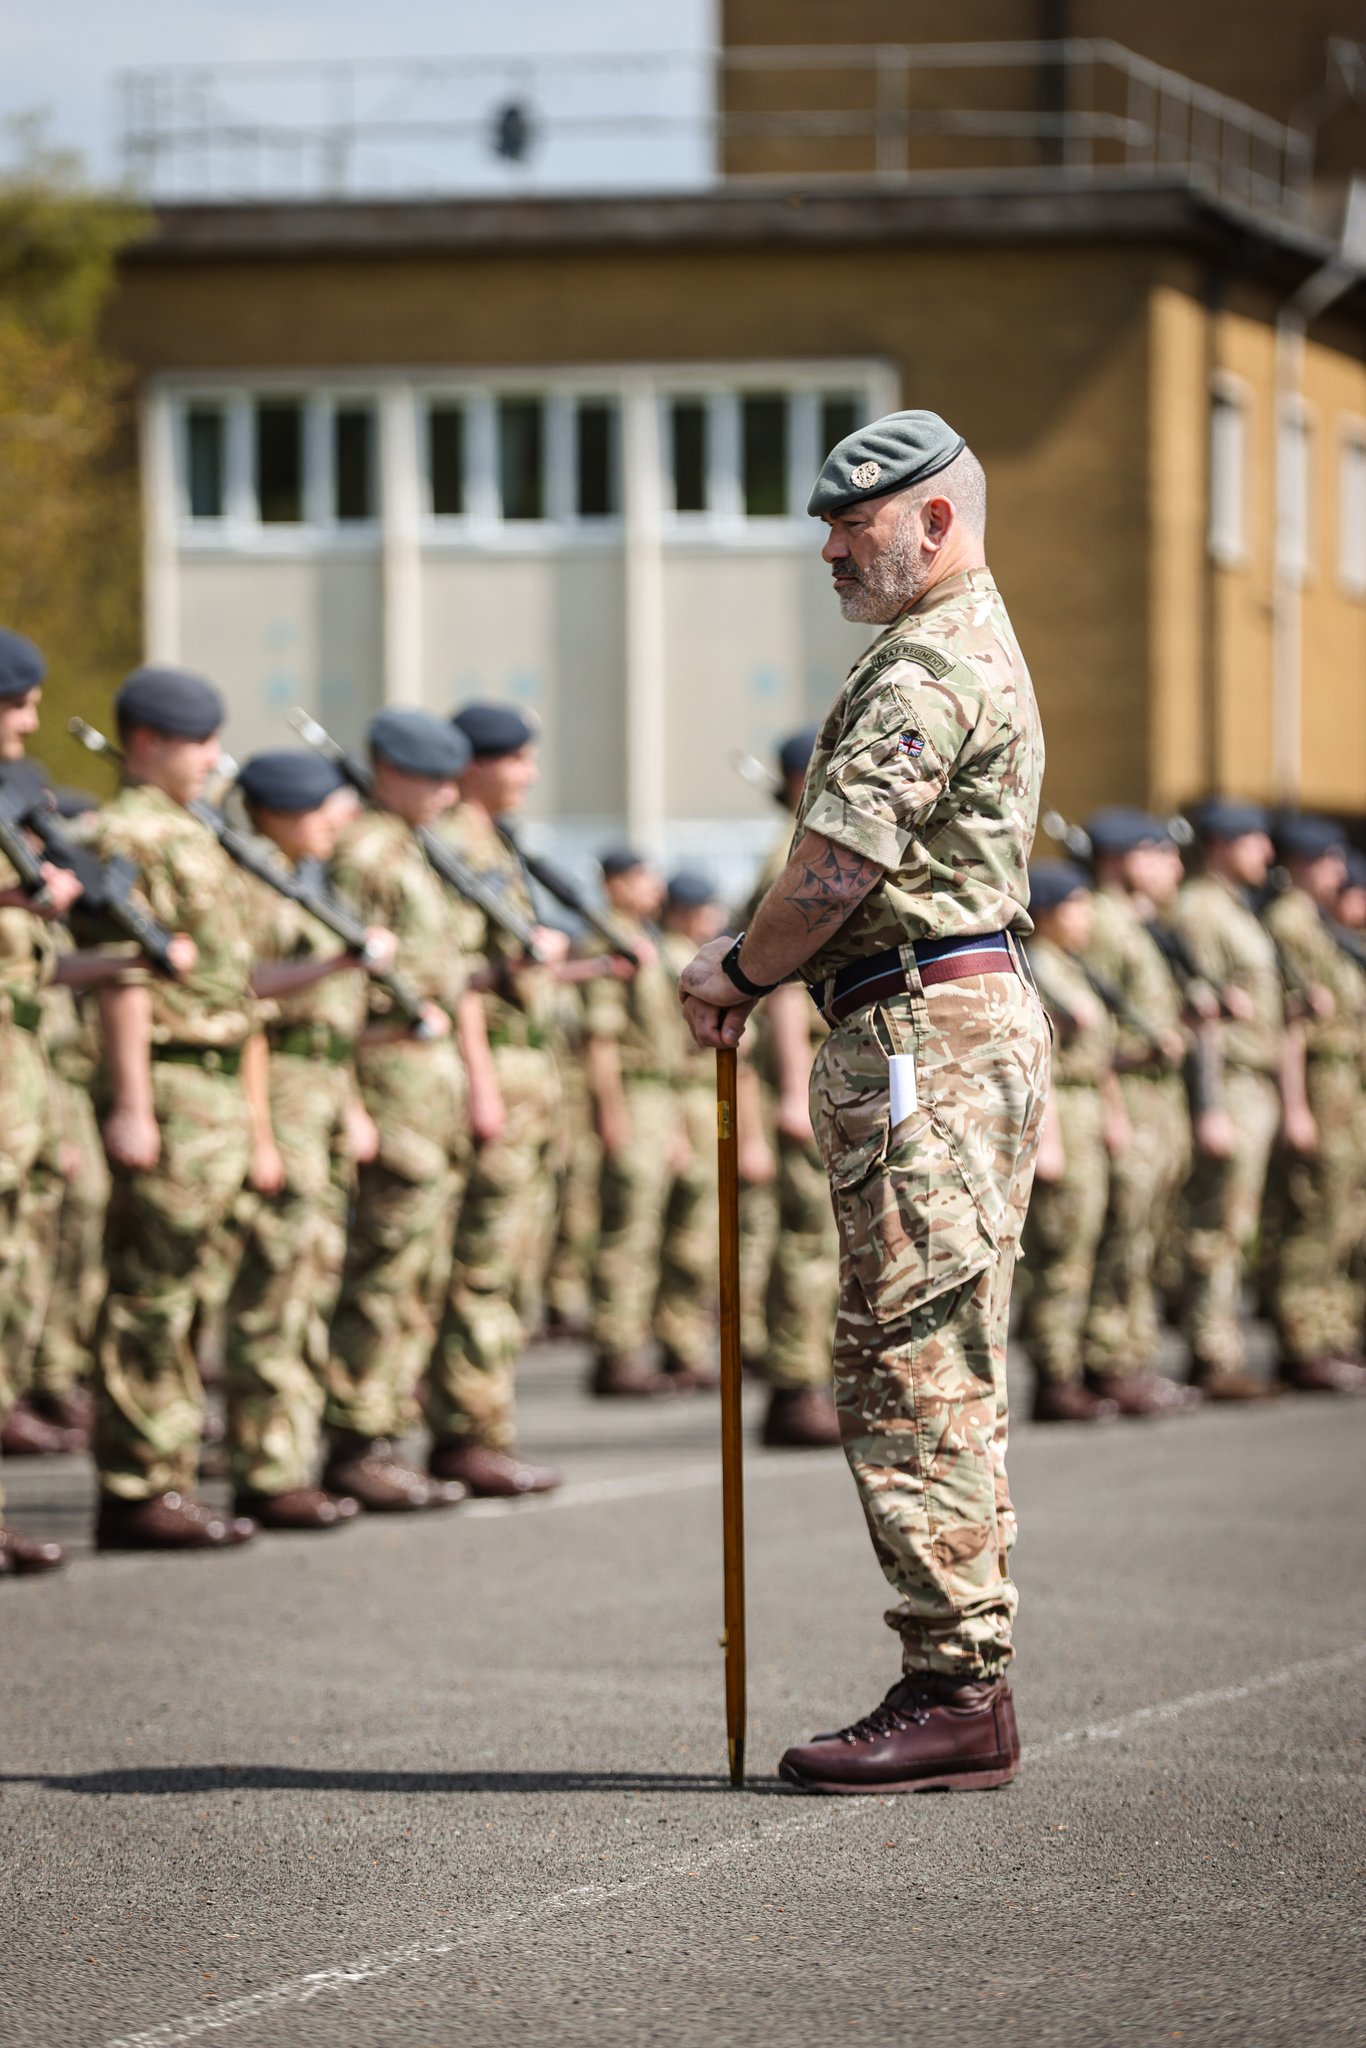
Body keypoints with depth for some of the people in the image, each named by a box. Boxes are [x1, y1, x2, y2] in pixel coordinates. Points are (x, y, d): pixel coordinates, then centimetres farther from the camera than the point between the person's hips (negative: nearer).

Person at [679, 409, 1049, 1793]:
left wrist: (739, 971, -2)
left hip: (926, 1042, -11)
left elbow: (837, 875, -19)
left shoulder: (928, 671, -14)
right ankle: (959, 1686, 16)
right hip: (949, 1020, 11)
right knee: (919, 1375, 12)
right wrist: (759, 967, 11)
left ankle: (959, 1693, -7)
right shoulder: (971, 649, 22)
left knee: (918, 1374, -9)